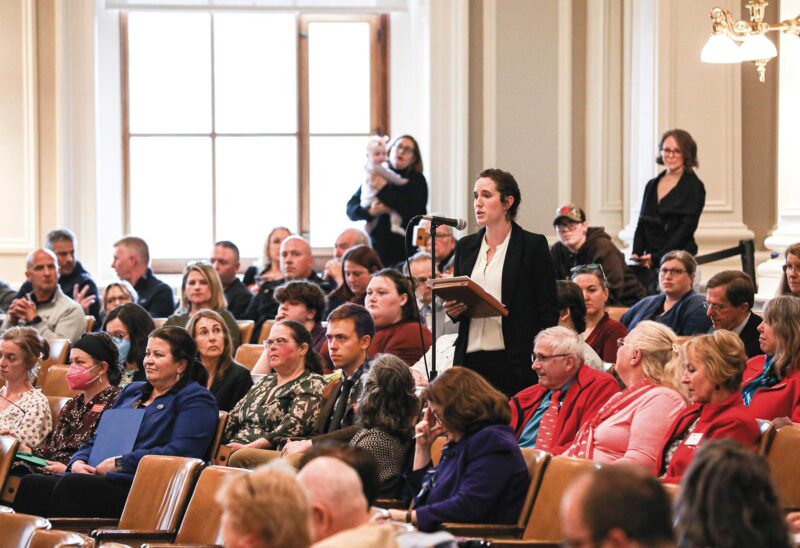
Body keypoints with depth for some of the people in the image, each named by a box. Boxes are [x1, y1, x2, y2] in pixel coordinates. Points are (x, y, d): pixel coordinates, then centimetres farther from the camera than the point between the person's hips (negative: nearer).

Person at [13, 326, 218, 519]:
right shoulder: (132, 391, 31)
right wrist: (78, 462, 6)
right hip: (95, 476, 7)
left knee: (70, 486, -35)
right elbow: (97, 440, 30)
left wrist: (120, 463, -12)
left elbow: (180, 452, -11)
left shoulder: (196, 400, 5)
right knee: (32, 484, -21)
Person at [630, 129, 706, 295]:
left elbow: (686, 229, -8)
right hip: (648, 263, 5)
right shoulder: (652, 186, 18)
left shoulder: (694, 186, 0)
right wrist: (636, 253, -1)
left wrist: (656, 257, -14)